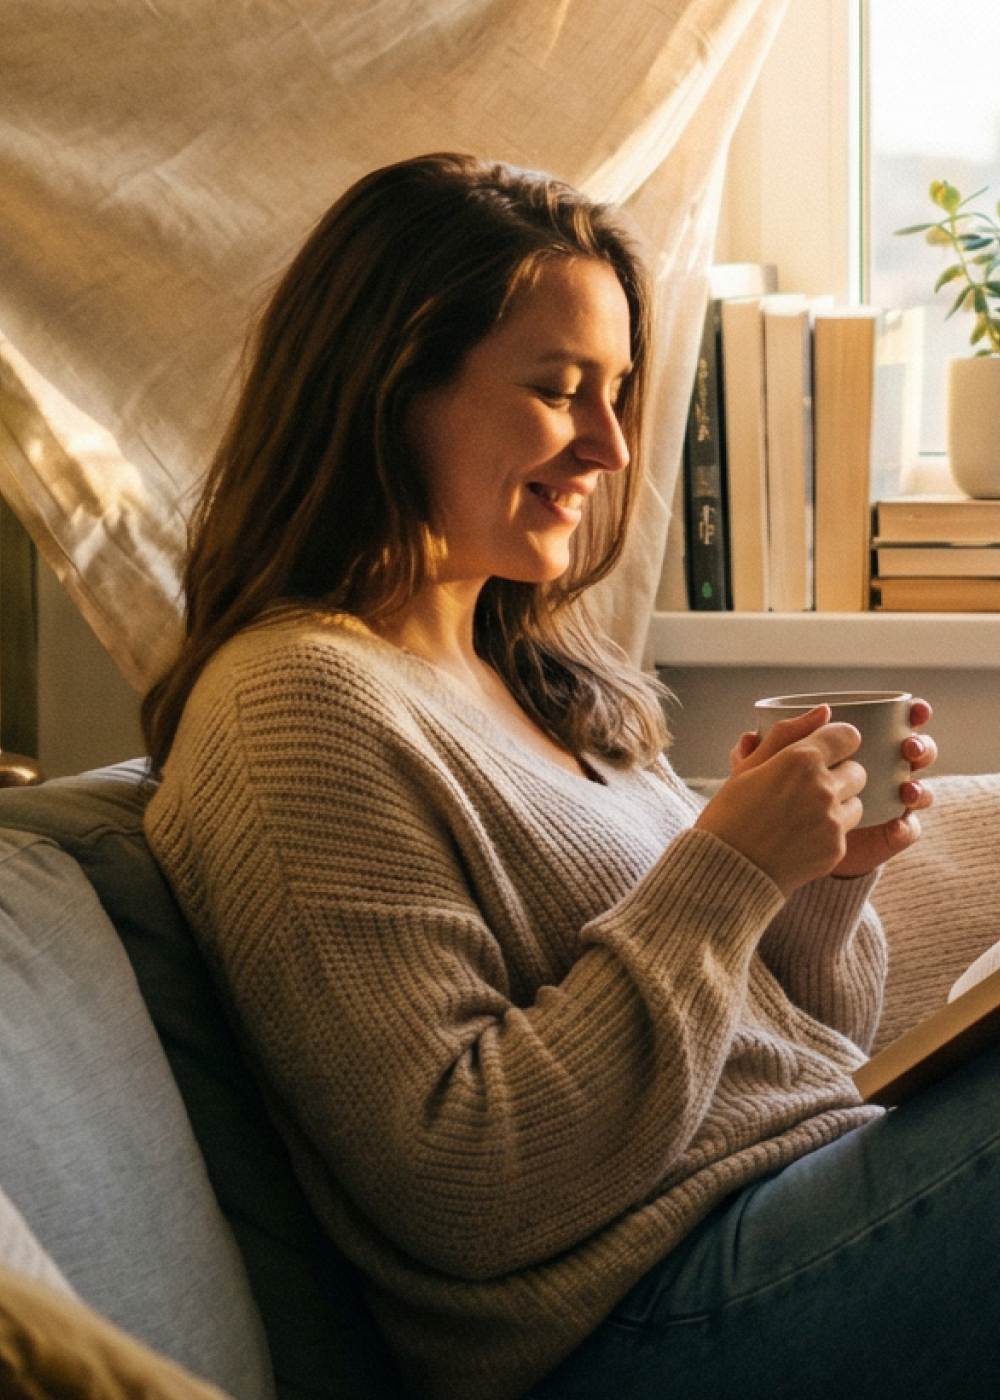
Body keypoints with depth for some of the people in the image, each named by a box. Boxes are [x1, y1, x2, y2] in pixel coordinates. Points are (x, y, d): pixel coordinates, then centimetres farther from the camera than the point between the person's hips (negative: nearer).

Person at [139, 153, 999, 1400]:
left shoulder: (547, 674, 13)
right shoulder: (305, 703, -14)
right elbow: (460, 1193, -20)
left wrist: (822, 881, -3)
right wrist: (726, 872, -18)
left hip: (813, 1193, 8)